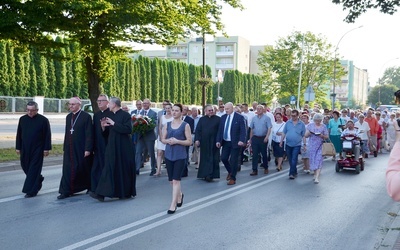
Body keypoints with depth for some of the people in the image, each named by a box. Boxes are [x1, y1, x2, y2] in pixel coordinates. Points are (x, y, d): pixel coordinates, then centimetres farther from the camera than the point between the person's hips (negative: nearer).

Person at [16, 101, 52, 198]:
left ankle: (31, 191, 1)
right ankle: (38, 179, 36)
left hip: (37, 149, -5)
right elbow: (19, 134, 11)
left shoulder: (43, 120, -7)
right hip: (25, 149, 5)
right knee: (25, 166, 12)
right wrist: (18, 147, 9)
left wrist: (46, 149, -9)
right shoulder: (22, 119, 6)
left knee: (34, 169, -4)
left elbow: (48, 135, -6)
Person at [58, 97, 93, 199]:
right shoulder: (68, 117, 11)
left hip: (81, 149, -5)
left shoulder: (86, 116, -9)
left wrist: (88, 149, -16)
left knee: (84, 169, 9)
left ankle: (90, 188, 28)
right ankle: (66, 191, 6)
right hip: (69, 149, 5)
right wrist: (65, 147, 12)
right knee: (68, 170, 2)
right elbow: (67, 133, 14)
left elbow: (89, 134, -13)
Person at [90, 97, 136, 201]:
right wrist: (103, 126, -5)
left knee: (123, 169, 3)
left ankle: (126, 192, 17)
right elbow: (106, 132, 16)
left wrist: (114, 124, -19)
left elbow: (128, 129, -20)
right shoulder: (109, 115, 11)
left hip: (123, 147, -6)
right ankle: (102, 193, 1)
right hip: (112, 146, 6)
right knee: (109, 168, 1)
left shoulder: (125, 115, -8)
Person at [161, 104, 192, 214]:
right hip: (169, 154, 4)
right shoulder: (167, 125, 8)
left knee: (176, 180, -11)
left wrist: (177, 141, -17)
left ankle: (173, 205, -6)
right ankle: (179, 195, 40)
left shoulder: (185, 125, -2)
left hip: (180, 155, -4)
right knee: (171, 180, 12)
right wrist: (168, 141, -12)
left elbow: (189, 141, -5)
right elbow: (163, 139, 10)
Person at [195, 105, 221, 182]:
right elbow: (198, 130, 3)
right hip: (204, 143, 2)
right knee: (204, 159, 9)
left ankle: (210, 175, -3)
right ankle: (205, 175, 19)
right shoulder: (202, 119, 7)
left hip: (213, 143, -2)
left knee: (213, 159, -4)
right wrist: (197, 140, -9)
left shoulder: (218, 119, 0)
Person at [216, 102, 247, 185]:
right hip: (225, 142, 5)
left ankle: (233, 178, 13)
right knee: (223, 158, 6)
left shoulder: (239, 117, -8)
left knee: (233, 160, -1)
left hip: (235, 143, -5)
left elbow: (243, 130, -13)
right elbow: (220, 130, 9)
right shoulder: (223, 117, 7)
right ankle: (230, 172, 33)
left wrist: (242, 140, -27)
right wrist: (218, 141, 0)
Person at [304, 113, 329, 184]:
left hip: (320, 146, -2)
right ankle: (315, 174, 26)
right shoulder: (310, 125, 6)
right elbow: (305, 135, 5)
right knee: (313, 160, 7)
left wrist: (322, 136, -16)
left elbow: (327, 136, 4)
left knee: (318, 161, -11)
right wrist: (308, 133, -17)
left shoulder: (323, 126, 4)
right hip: (311, 146, 2)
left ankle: (317, 177, -15)